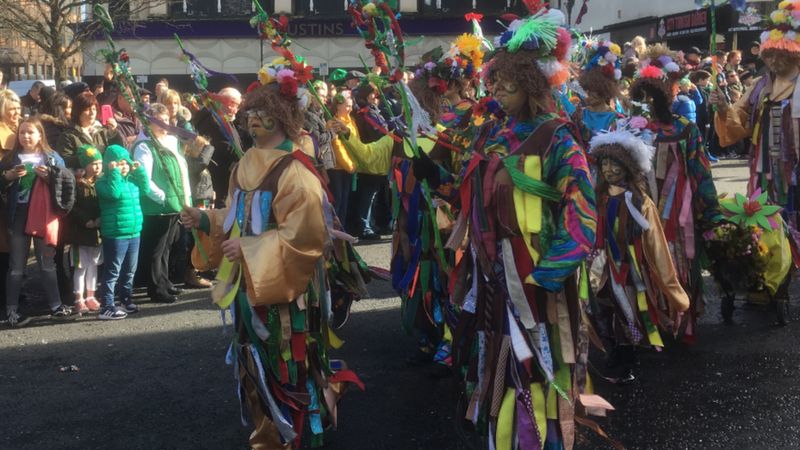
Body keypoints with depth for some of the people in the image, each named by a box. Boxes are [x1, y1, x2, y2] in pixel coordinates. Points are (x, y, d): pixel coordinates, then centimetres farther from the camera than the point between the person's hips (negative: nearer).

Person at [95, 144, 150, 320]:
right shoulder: (104, 181, -11)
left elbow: (145, 190, 12)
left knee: (129, 271, 18)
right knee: (112, 272, -6)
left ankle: (126, 300, 31)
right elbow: (114, 192, -27)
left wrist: (140, 171, 6)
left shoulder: (132, 180, 12)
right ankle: (106, 307, -3)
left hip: (134, 232, 8)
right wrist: (114, 173, -21)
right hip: (115, 234, -8)